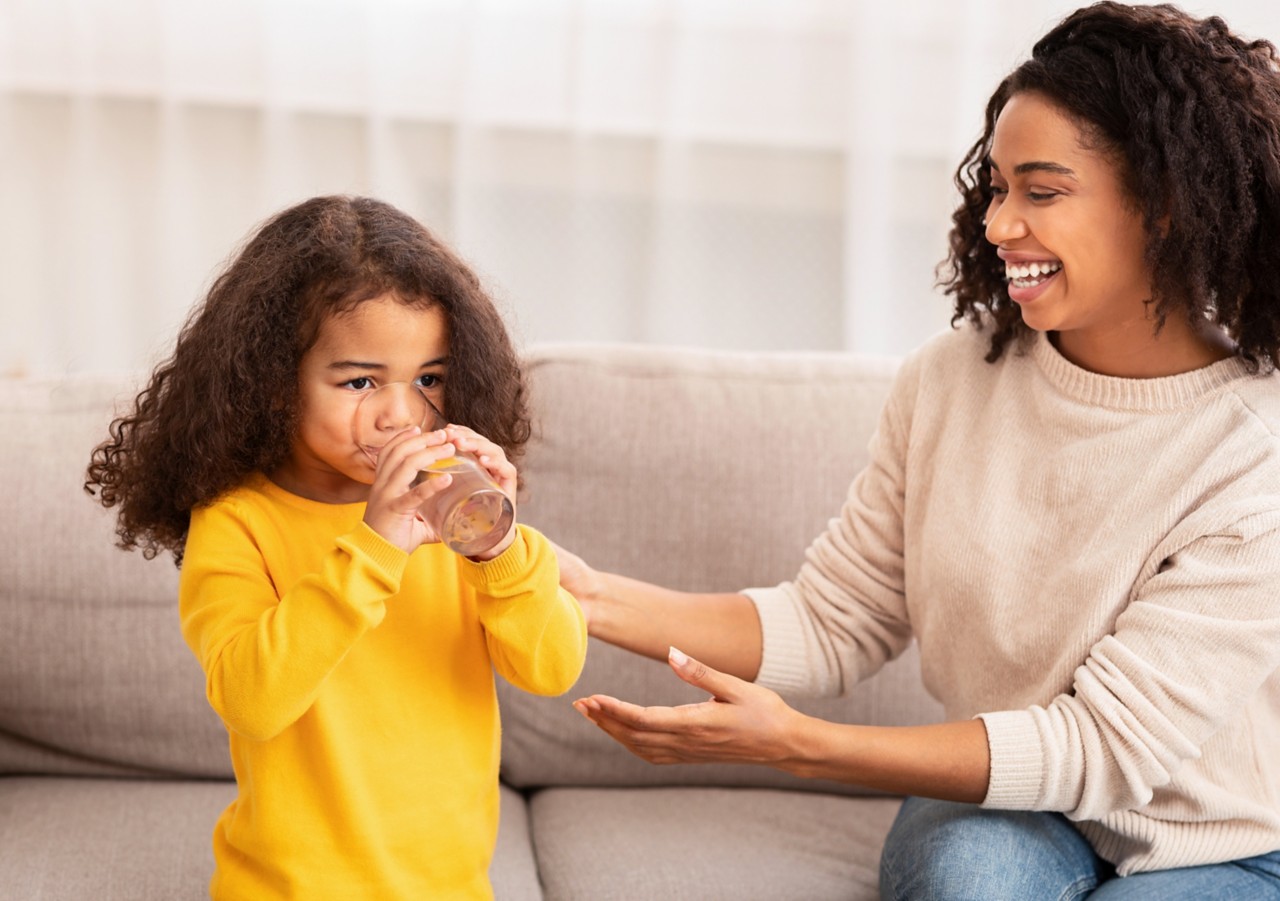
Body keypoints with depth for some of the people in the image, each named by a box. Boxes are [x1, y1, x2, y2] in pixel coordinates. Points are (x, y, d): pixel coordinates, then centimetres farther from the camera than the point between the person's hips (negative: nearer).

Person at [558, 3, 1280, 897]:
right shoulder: (950, 380, -5)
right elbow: (834, 622, -2)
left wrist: (793, 742, -30)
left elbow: (1106, 746, -23)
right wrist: (596, 598, -17)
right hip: (1004, 811, 3)